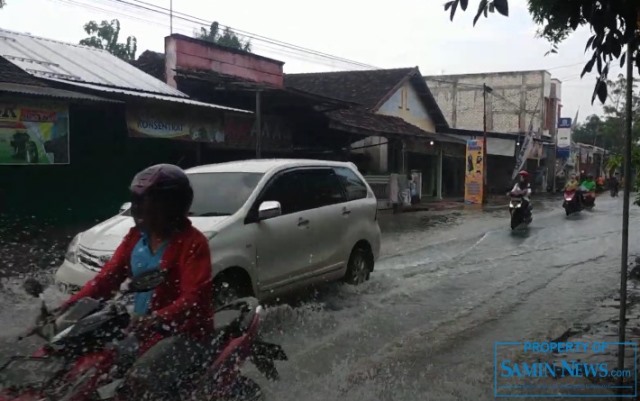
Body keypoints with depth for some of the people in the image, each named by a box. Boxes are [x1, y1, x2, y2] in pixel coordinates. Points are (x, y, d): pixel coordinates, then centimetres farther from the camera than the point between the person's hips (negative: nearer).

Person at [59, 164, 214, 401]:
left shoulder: (192, 242, -15)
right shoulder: (137, 236, 9)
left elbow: (193, 298, -26)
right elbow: (109, 276, 6)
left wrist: (156, 321, -43)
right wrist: (71, 305, -10)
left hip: (185, 334, -8)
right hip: (145, 330, 8)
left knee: (140, 380, -31)